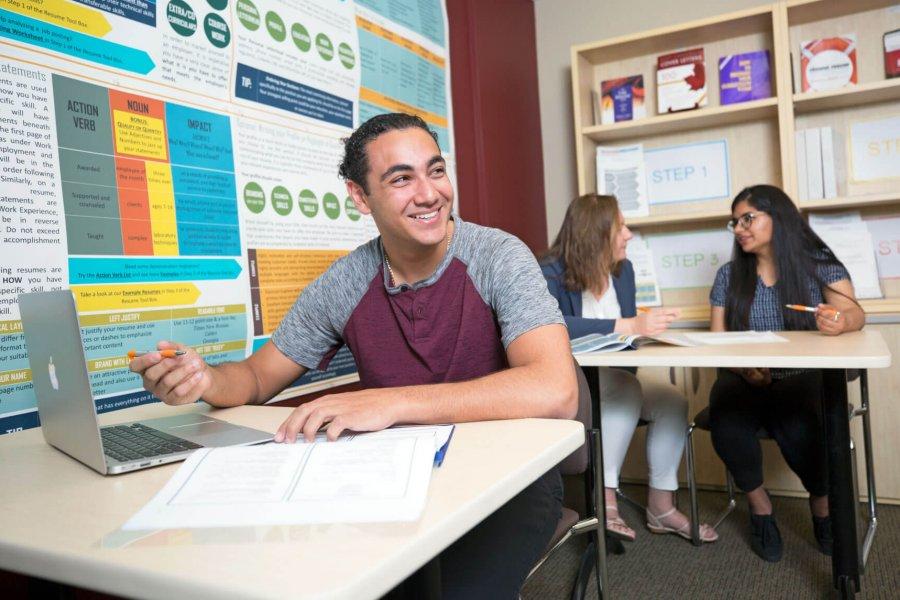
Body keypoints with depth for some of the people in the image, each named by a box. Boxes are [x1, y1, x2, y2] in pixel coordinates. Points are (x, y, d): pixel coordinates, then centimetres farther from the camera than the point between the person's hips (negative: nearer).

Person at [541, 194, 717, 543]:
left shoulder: (622, 269, 6)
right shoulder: (551, 273, -16)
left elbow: (628, 334, 13)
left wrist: (648, 326, -11)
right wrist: (631, 326, -39)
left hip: (612, 382, 7)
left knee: (672, 401, -14)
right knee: (626, 389, -31)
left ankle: (661, 506, -3)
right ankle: (606, 498, -22)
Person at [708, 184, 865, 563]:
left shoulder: (818, 262, 2)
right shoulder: (728, 275, 7)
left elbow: (855, 313, -8)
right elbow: (717, 339, 5)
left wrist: (840, 321, -33)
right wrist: (743, 368, -15)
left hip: (803, 377, -1)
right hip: (744, 380, 2)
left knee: (798, 431, -33)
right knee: (726, 427, -31)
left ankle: (821, 502, 4)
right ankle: (759, 505, 1)